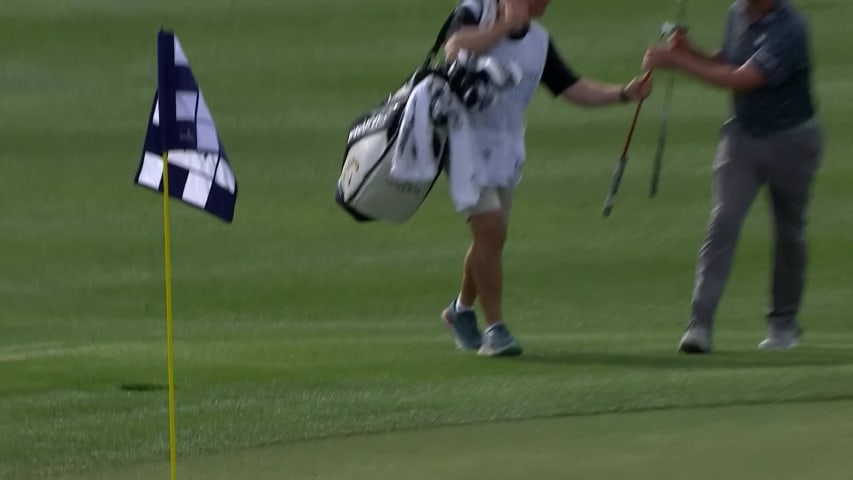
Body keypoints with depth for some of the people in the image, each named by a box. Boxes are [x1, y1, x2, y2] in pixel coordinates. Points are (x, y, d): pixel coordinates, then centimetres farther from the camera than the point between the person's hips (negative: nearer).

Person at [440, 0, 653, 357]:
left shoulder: (538, 40, 6)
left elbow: (573, 89, 6)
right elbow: (455, 50, -30)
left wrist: (623, 94, -7)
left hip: (508, 148, 6)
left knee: (491, 238, 13)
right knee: (490, 230, -16)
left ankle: (462, 310, 36)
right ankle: (495, 329, -11)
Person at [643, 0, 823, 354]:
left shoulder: (788, 29, -23)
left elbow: (741, 80, -30)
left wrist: (677, 61, -28)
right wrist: (688, 52, -5)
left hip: (790, 139, -5)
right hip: (743, 135, 5)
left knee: (789, 232, 8)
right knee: (723, 220, -10)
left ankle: (784, 324, 25)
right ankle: (700, 324, -15)